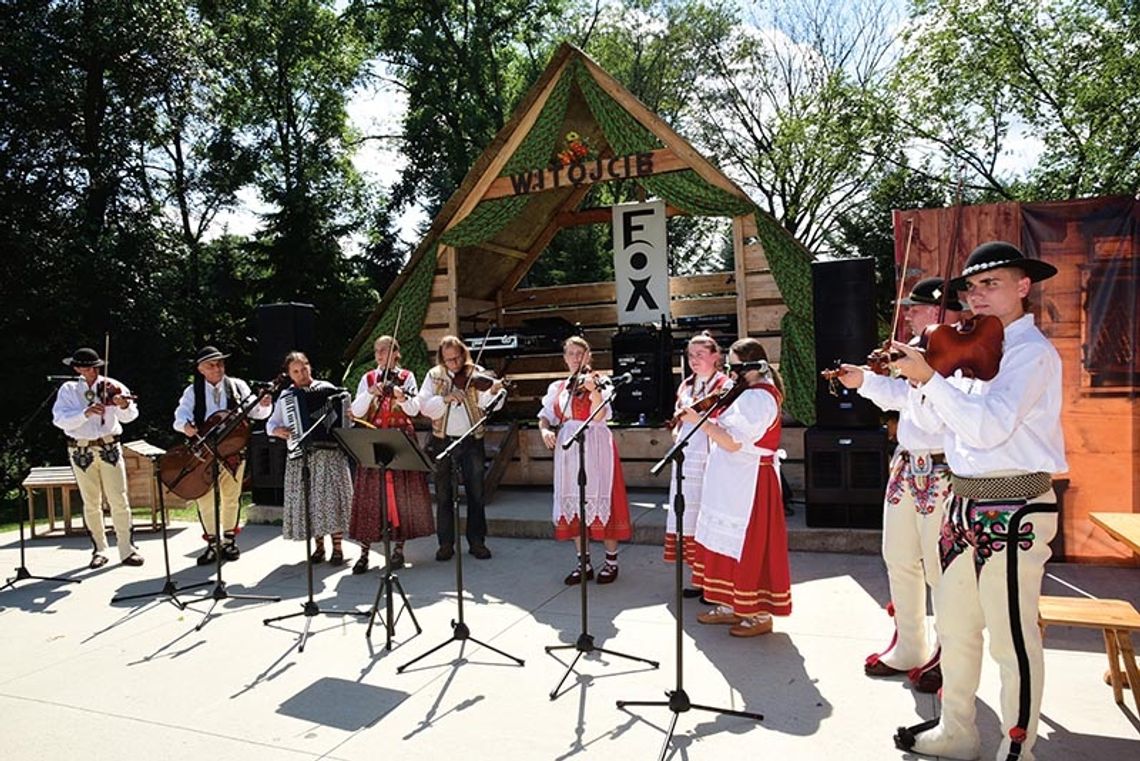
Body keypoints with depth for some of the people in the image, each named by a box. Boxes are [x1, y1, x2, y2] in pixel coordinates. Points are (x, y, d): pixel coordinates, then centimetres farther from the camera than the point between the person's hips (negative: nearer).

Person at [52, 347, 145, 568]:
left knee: (119, 501, -3)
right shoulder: (68, 390, 1)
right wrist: (86, 412, -28)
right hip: (81, 451, 1)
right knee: (91, 504, 9)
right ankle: (99, 550, 22)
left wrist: (123, 405, -31)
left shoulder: (110, 386, 0)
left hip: (109, 447, 0)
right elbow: (60, 419, -12)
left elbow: (129, 416, -9)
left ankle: (126, 549, 5)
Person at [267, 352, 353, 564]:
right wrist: (277, 430, -6)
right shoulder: (285, 397, 11)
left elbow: (342, 410, 10)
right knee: (308, 499, 3)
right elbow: (270, 423, 15)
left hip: (329, 451, -2)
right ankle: (318, 546, 16)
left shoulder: (327, 388, 5)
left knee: (331, 496, -5)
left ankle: (337, 548, 3)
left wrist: (349, 417, -12)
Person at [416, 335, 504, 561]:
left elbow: (486, 403, -14)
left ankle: (477, 542, 18)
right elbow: (424, 406, -7)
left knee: (476, 493, 6)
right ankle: (446, 544, 19)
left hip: (471, 441, -1)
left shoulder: (476, 373, -2)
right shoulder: (434, 376, 2)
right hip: (442, 441, 1)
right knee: (443, 495, 8)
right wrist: (446, 398, -22)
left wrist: (493, 391, -35)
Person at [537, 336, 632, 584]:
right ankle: (583, 563, 17)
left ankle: (611, 562, 13)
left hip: (595, 449, -4)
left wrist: (594, 391, -29)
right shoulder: (557, 388, 13)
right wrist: (545, 430, -7)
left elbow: (599, 417, -14)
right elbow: (545, 416, 14)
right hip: (567, 450, 5)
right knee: (573, 504, 6)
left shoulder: (599, 382, -1)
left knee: (600, 500, -2)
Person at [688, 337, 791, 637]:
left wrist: (699, 421, -21)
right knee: (729, 543, 15)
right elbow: (728, 425, 13)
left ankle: (760, 614, 13)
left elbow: (732, 442, -25)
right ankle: (731, 605, 27)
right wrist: (710, 415, -1)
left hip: (747, 484, -10)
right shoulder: (750, 393, 14)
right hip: (734, 482, 10)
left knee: (748, 546, 0)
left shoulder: (758, 397, -19)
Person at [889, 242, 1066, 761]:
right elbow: (940, 421, 10)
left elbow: (988, 426, -27)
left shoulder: (1032, 352, -13)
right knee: (954, 627, 18)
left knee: (1012, 640, 4)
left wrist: (930, 377, -25)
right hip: (965, 504, 9)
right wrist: (922, 375, -3)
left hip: (1014, 512, -8)